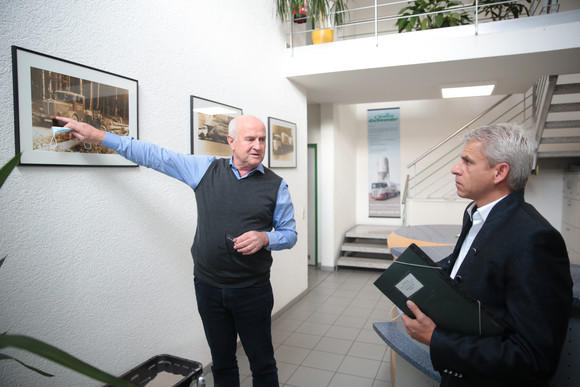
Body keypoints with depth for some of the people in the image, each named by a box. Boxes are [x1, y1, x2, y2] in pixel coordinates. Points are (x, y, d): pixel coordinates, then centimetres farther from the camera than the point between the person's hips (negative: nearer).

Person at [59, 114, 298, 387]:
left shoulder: (276, 185, -4)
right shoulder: (205, 169, 0)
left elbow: (289, 234, 2)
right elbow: (154, 155, 3)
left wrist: (264, 238, -19)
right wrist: (97, 136, 3)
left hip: (252, 291, -1)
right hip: (208, 286, 2)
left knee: (263, 364, 10)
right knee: (221, 362, 18)